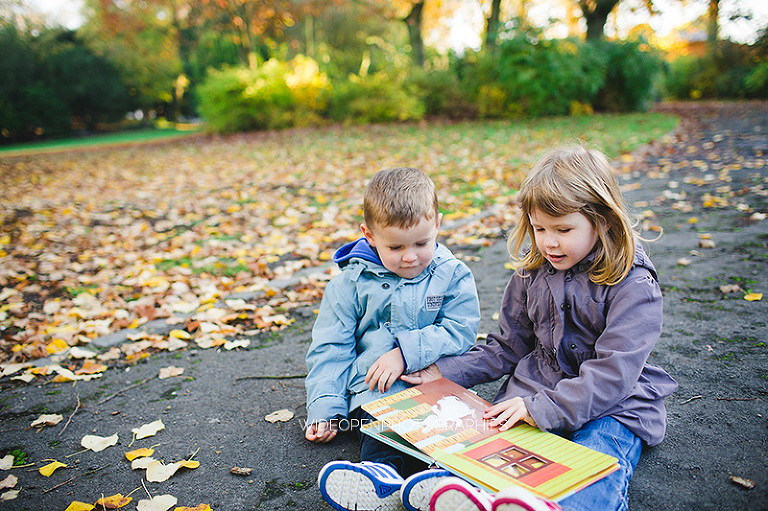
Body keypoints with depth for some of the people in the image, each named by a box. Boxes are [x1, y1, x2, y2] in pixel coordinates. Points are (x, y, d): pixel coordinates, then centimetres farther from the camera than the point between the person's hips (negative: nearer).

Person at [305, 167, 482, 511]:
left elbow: (460, 331, -2)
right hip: (376, 390, 0)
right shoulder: (351, 283, 5)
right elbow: (330, 350, 7)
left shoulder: (453, 275, 6)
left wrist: (407, 352, -15)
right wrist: (325, 408, -2)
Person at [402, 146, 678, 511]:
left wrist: (542, 408, -27)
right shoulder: (532, 272, 7)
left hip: (612, 406, -4)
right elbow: (507, 347, 14)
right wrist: (446, 371, 3)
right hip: (535, 390, 5)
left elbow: (613, 373, -18)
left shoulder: (633, 286, -10)